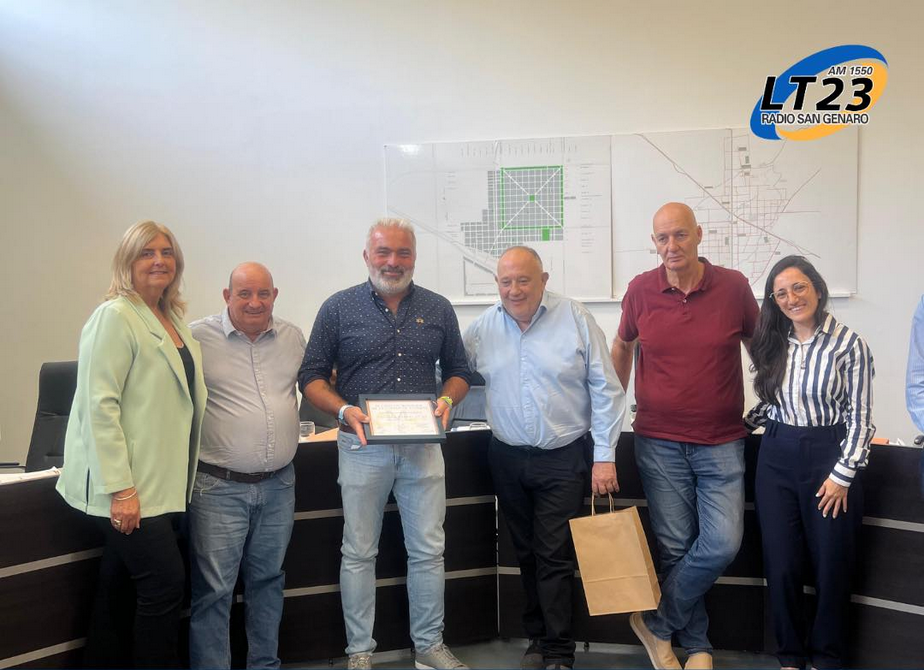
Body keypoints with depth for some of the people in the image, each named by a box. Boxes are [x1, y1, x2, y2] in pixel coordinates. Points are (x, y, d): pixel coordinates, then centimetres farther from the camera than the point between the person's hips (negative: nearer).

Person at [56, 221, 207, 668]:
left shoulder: (173, 320, 12)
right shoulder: (115, 317, -12)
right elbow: (100, 405, -17)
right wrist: (120, 489, -20)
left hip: (162, 484, 8)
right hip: (129, 487, -8)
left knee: (115, 589, 16)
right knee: (166, 581, -4)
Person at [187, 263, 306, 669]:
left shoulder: (292, 337, 7)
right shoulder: (198, 337, -8)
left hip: (279, 484, 5)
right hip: (219, 486, -4)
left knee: (269, 580, 17)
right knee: (214, 589, 1)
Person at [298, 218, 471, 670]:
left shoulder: (438, 309, 6)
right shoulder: (339, 308, -1)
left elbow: (458, 370, 13)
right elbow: (311, 377, 0)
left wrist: (447, 400, -8)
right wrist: (344, 411, -17)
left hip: (423, 445, 2)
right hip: (362, 445, -2)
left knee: (428, 551, 9)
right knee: (359, 553, 8)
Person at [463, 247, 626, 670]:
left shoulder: (575, 319, -7)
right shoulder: (483, 327, 2)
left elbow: (605, 391, -6)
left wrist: (605, 456, -8)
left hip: (562, 459, -3)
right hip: (508, 457, 4)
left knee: (554, 556, -2)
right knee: (526, 552, 15)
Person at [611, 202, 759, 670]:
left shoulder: (733, 286, -3)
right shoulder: (640, 290, -1)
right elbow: (622, 345, 16)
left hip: (722, 443, 0)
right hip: (659, 442, 0)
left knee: (723, 543, -9)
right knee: (675, 546, 4)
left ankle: (657, 622, 12)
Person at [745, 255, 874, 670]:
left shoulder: (848, 344, -8)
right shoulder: (772, 344, 5)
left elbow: (860, 417, -7)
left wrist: (842, 474, -10)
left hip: (830, 455, -3)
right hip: (777, 457, 4)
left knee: (831, 563, 7)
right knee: (781, 562, 5)